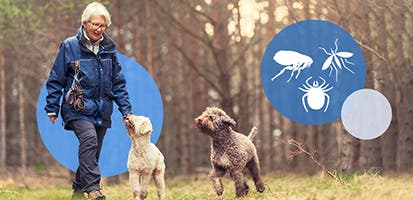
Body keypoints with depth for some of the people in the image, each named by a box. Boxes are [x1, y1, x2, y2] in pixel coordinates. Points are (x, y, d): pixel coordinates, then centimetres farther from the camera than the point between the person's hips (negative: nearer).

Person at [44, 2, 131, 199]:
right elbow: (56, 79, 0)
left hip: (101, 109, 5)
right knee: (89, 139, -27)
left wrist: (125, 109, 7)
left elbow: (118, 83, 13)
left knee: (93, 150, 8)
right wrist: (52, 108, -2)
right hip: (78, 108, -5)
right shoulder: (70, 46, -4)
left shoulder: (109, 48, 8)